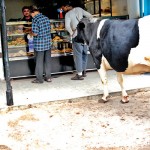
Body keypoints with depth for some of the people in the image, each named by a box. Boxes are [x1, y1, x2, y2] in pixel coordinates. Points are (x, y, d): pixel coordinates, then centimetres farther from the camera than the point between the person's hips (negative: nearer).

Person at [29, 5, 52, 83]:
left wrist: (31, 32, 2)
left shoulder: (35, 20, -15)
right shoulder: (46, 18, 5)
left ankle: (39, 78, 10)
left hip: (39, 44, -6)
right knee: (48, 60, 13)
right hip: (48, 42, 6)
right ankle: (48, 77, 20)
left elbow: (35, 33, -18)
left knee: (39, 61, 4)